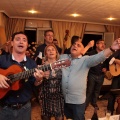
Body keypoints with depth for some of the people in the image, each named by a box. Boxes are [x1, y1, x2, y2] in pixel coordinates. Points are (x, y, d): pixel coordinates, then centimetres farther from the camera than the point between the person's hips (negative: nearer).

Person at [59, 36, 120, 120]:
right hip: (63, 98, 4)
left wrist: (111, 49, -43)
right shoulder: (62, 57, 4)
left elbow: (98, 57, -26)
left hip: (78, 100, -3)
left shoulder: (85, 60, -8)